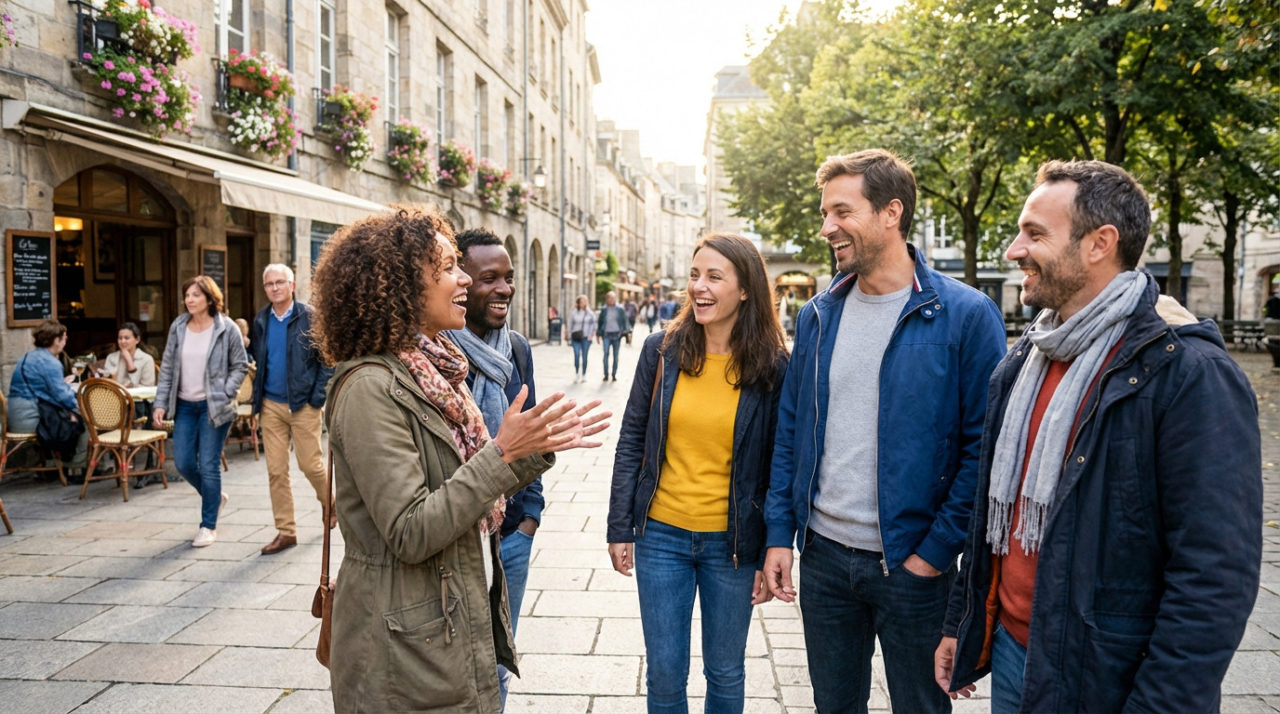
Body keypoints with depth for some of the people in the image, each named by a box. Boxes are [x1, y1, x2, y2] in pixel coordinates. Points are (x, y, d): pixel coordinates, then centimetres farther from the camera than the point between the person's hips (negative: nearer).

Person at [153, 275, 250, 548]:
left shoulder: (227, 328, -6)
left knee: (209, 465, -3)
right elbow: (167, 367, 9)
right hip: (185, 405, 5)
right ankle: (215, 497, 33)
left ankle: (209, 525, 11)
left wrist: (224, 394, -12)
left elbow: (240, 366, -1)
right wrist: (161, 403, 3)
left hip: (213, 406, -5)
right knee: (183, 463, 5)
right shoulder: (178, 327, 6)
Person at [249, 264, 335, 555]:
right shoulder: (261, 320, 8)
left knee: (311, 464, 1)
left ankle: (329, 502, 31)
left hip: (303, 404, -4)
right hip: (271, 405, 4)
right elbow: (257, 359, 18)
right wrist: (258, 396, 8)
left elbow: (327, 359, -7)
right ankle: (285, 531, 12)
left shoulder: (309, 317, -6)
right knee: (276, 470, 4)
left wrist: (318, 396, -12)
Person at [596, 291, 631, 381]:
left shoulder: (620, 309, 4)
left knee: (615, 355, 5)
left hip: (616, 334, 0)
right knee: (606, 354, -11)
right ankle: (606, 374, -5)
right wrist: (598, 334, 11)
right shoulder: (604, 309, 6)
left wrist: (624, 331, -5)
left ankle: (614, 374, 13)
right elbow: (599, 322, 12)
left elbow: (624, 320, 7)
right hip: (606, 335, 0)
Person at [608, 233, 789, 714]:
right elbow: (631, 442, 2)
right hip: (661, 534, 1)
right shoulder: (661, 351, -4)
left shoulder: (772, 368, -8)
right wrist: (620, 528, 1)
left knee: (725, 673, 16)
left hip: (732, 544, -1)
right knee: (664, 674, 12)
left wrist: (771, 557, -3)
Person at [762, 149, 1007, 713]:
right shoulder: (818, 315, 4)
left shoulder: (966, 316, -11)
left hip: (911, 562, -4)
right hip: (822, 555, 4)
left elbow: (983, 447, -11)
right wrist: (779, 533, 3)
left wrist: (937, 550, -12)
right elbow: (790, 430, 7)